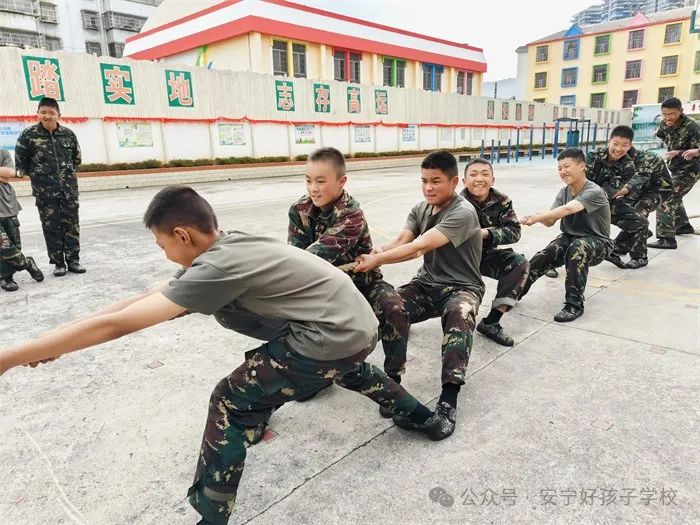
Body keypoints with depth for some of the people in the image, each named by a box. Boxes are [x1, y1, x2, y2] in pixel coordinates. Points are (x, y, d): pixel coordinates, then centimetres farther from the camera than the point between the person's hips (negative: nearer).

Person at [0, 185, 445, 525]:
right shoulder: (231, 246, 10)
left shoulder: (218, 268, -17)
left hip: (333, 337, -10)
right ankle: (424, 416, 57)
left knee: (231, 404, 1)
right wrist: (61, 335, 14)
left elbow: (117, 324, -18)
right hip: (359, 326, 10)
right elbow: (148, 297, 13)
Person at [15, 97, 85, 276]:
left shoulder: (68, 134, 0)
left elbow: (77, 157, 15)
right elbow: (20, 160, 3)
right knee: (52, 227, 3)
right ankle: (58, 263, 12)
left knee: (72, 225, 6)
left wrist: (68, 173, 12)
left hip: (69, 188, 2)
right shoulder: (29, 134, -7)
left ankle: (73, 261, 16)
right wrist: (36, 175, 8)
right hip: (45, 191, -2)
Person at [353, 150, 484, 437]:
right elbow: (401, 241, -6)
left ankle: (448, 401, -40)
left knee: (460, 316, -39)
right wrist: (379, 251, -28)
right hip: (426, 284, 6)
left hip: (462, 287, -6)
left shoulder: (463, 213, -18)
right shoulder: (420, 209, 7)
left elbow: (420, 246, -28)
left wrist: (377, 260, -30)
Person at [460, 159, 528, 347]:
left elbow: (514, 231, -14)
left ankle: (491, 322, -16)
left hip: (486, 254, 4)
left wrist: (486, 233, -28)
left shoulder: (501, 201, -7)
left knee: (520, 263, -17)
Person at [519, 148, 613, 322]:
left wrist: (536, 218, -45)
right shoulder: (563, 192, 3)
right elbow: (550, 222, -6)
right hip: (569, 238, 5)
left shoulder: (594, 192, -19)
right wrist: (540, 218, -30)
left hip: (597, 243, -5)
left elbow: (568, 209, -37)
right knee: (544, 254, -25)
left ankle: (574, 304, -31)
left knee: (578, 248, -39)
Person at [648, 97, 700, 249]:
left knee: (665, 200, -18)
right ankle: (684, 226, 48)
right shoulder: (665, 124, -5)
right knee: (674, 197, 26)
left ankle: (667, 239, -21)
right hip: (676, 168, 9)